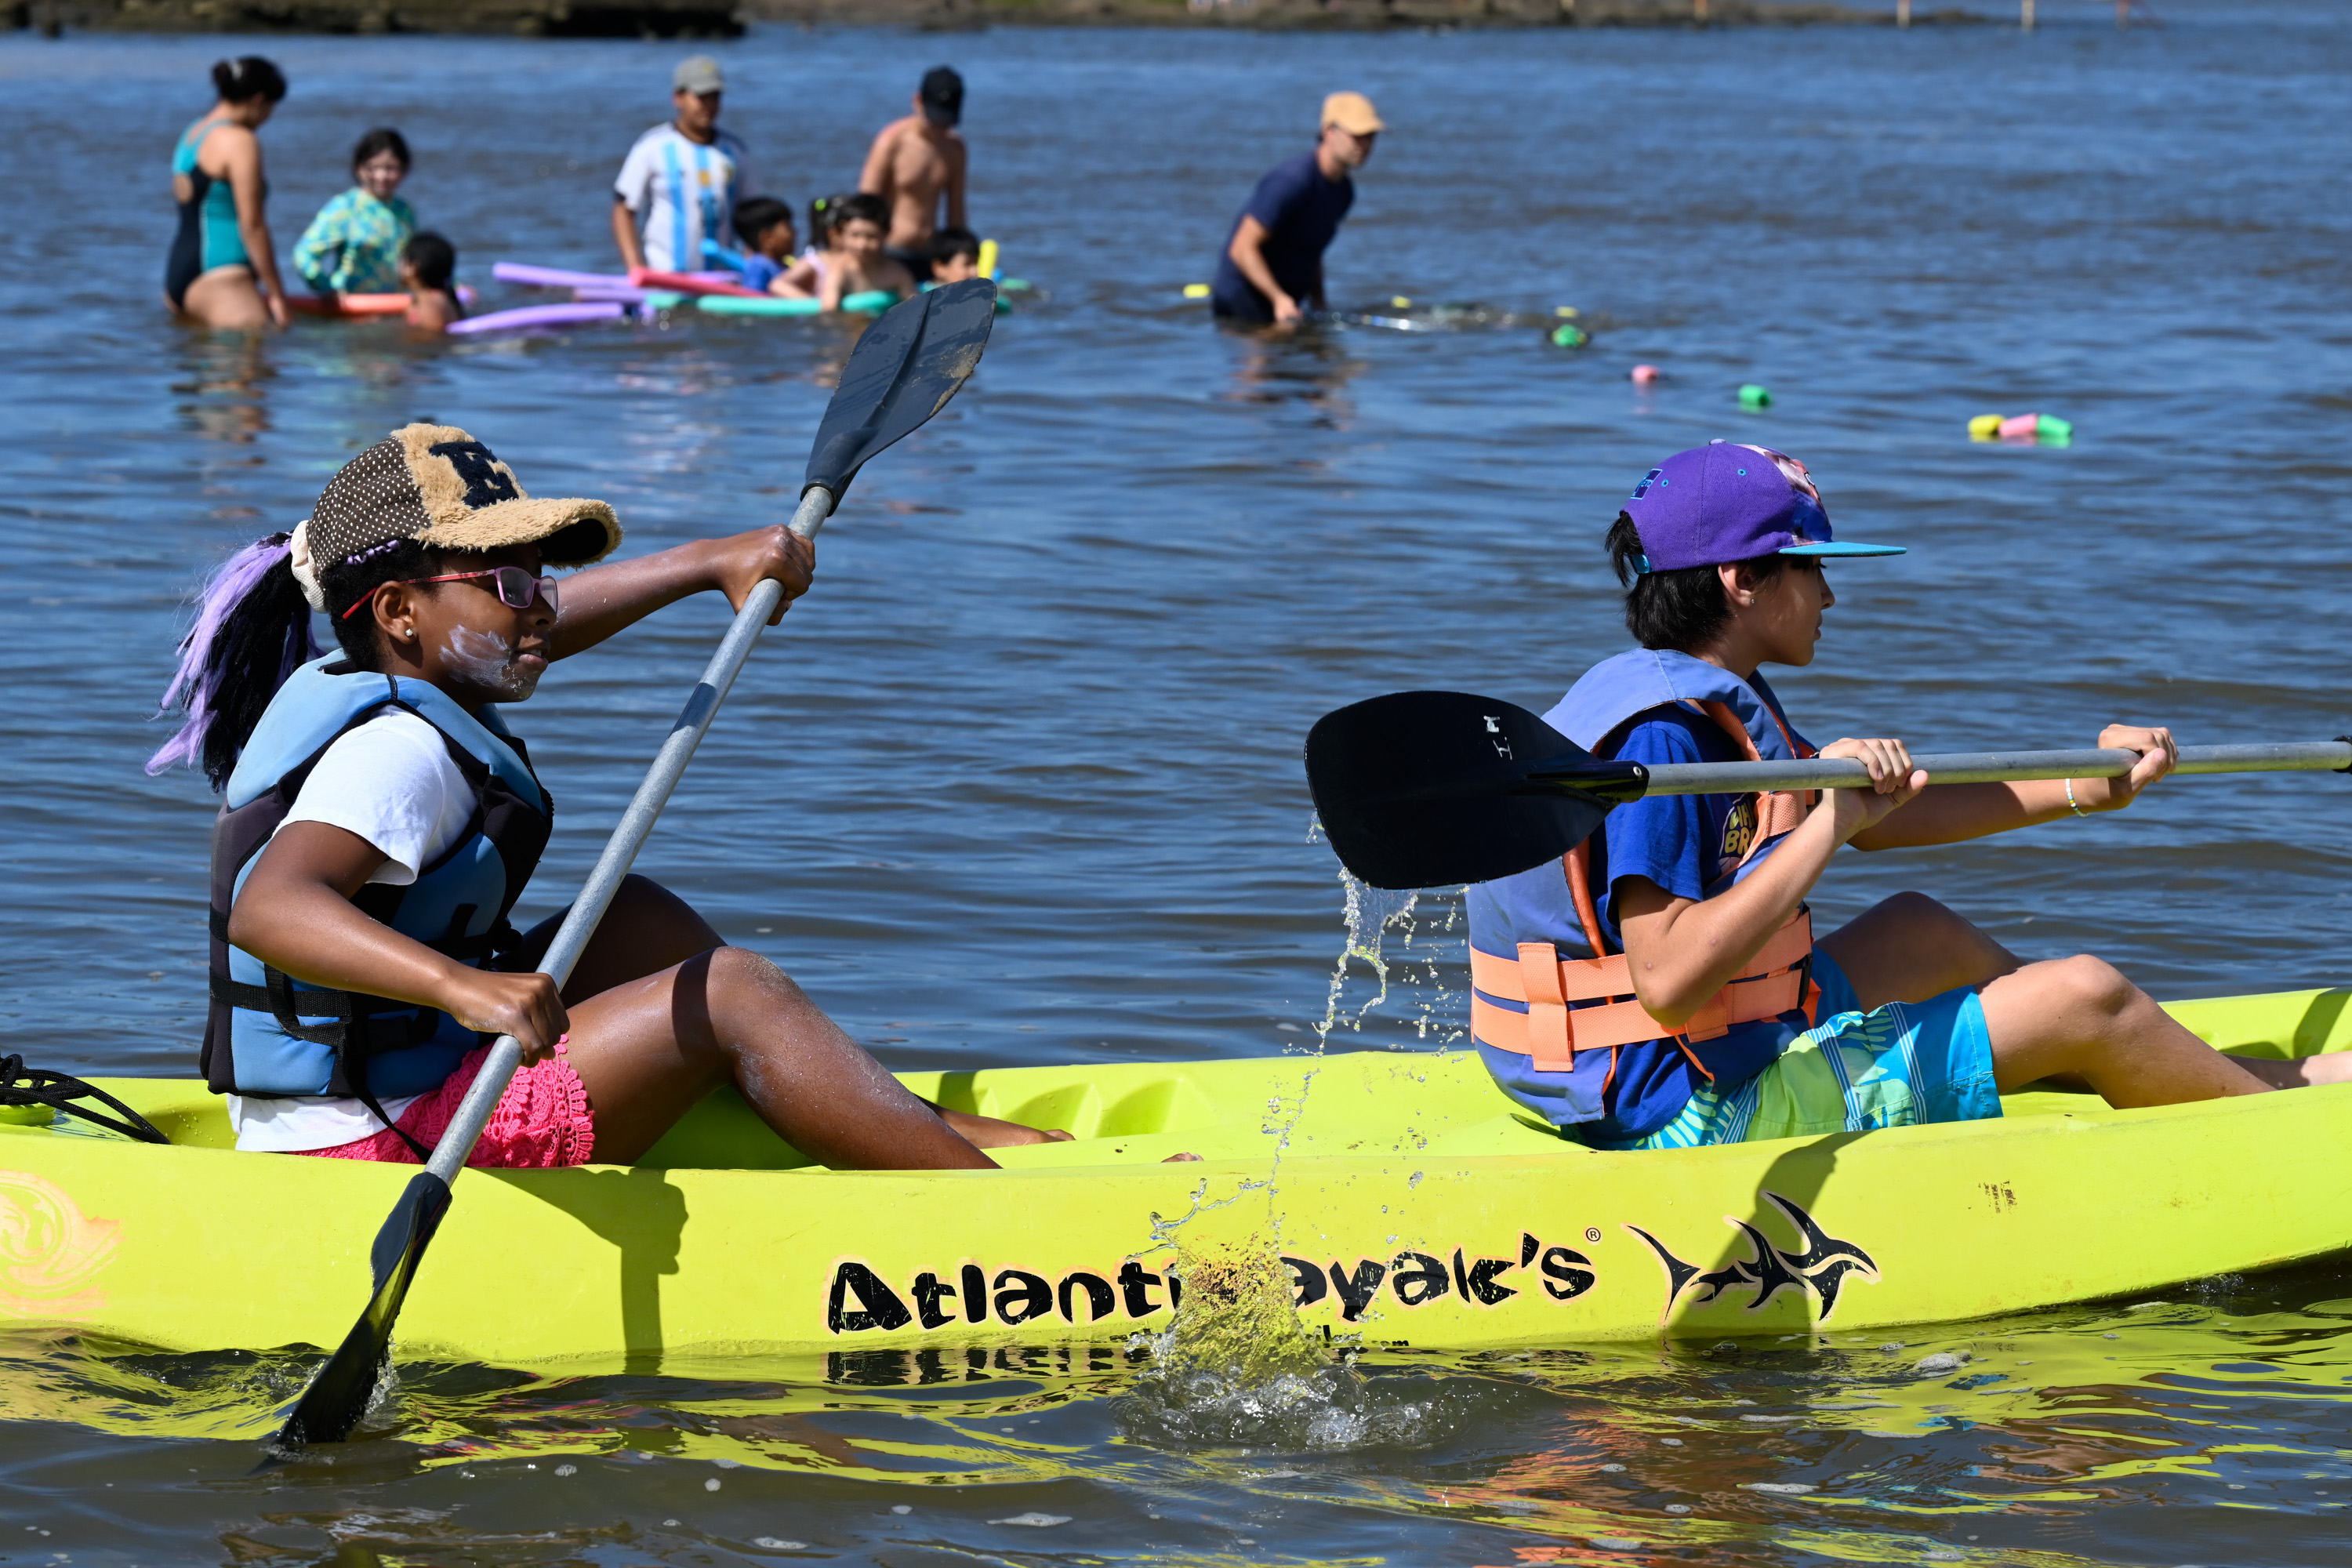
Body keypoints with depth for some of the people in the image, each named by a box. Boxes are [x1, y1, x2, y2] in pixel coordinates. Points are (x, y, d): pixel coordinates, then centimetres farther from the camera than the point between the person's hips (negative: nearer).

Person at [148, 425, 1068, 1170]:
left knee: (640, 922, 18)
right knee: (730, 994, -12)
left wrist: (710, 564, 30)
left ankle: (907, 1132, 17)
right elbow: (266, 908, -40)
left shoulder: (350, 684, 12)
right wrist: (464, 986, -52)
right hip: (377, 1151, -11)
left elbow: (541, 629, 32)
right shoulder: (399, 751, -21)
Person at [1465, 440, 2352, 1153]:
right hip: (1697, 1117, -11)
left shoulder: (1714, 699, 9)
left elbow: (1876, 818, 22)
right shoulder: (1659, 733, -23)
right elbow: (1671, 985, -31)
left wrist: (2078, 791, 23)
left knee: (1919, 933, 29)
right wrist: (1827, 825, -28)